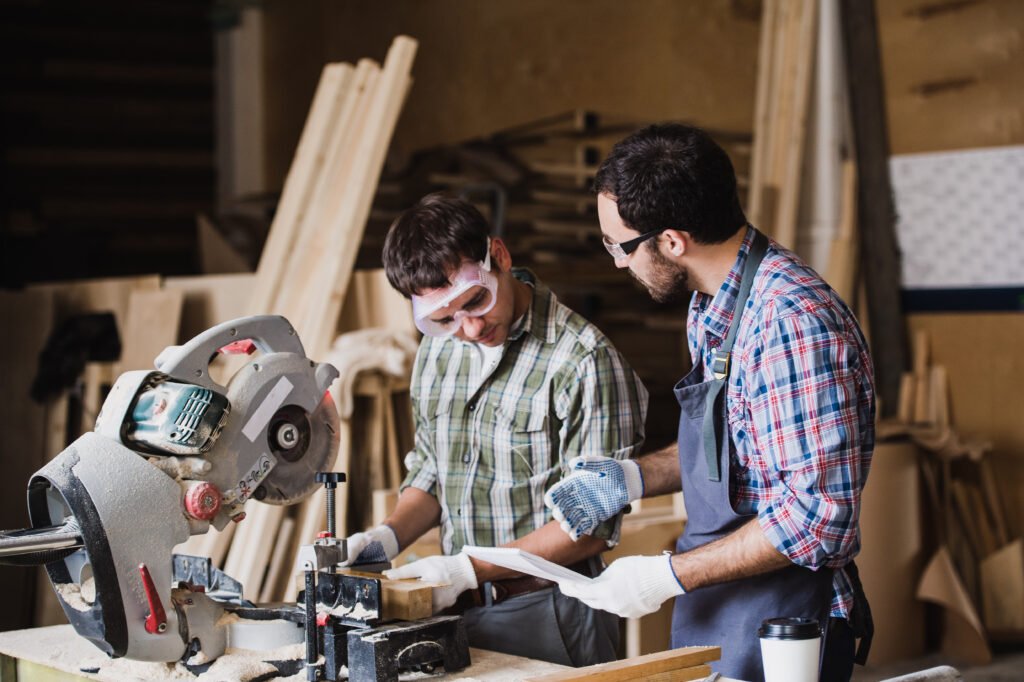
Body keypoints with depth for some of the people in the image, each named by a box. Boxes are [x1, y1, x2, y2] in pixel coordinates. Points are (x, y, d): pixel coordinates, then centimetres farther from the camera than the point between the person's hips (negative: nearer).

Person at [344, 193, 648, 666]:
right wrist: (388, 536, -3)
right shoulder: (437, 349, 5)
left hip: (547, 616, -6)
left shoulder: (583, 361, -18)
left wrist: (470, 569, -20)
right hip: (458, 607, 6)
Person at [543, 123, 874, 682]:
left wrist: (669, 575, -21)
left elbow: (819, 515, -27)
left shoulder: (793, 320, -25)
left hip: (778, 635, -9)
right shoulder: (710, 309, 5)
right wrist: (634, 478, 4)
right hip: (707, 617, 9)